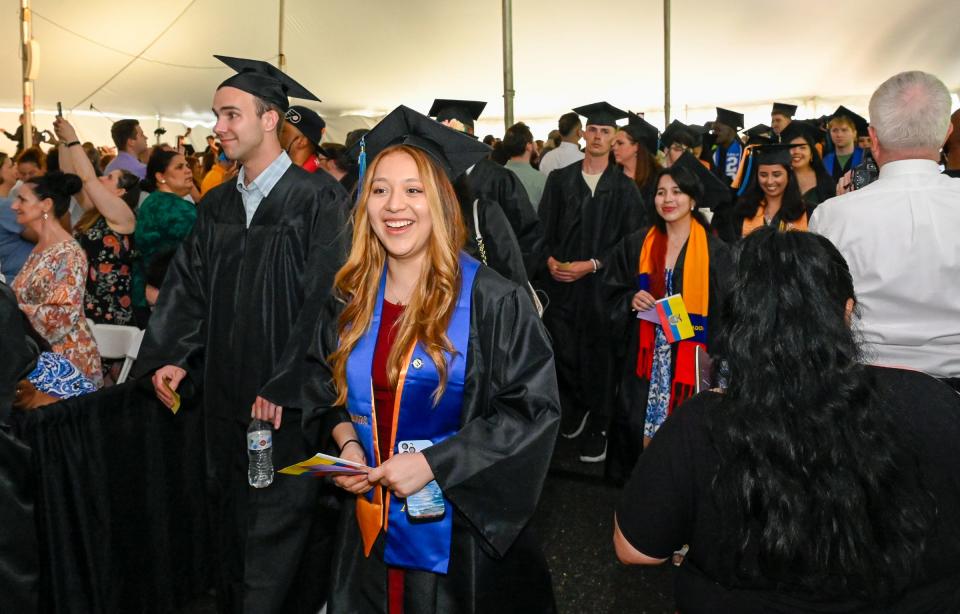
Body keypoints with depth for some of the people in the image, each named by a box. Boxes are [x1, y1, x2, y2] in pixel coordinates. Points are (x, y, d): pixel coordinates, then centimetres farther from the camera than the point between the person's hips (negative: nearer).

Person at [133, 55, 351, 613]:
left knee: (281, 522, 3)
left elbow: (328, 296, -17)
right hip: (227, 394, 7)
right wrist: (171, 357, -1)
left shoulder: (317, 198, -12)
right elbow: (188, 286, 11)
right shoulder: (217, 205, 10)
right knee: (232, 519, 17)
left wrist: (286, 383, -19)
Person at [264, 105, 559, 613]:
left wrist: (432, 462, -21)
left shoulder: (492, 302, -15)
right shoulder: (350, 300, 1)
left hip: (463, 528, -4)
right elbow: (325, 386, 15)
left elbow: (532, 408, -16)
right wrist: (346, 440, -5)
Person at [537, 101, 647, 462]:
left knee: (598, 357, 3)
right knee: (563, 352, 5)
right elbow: (543, 228, 7)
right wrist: (549, 259, -10)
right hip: (560, 281, 2)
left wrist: (591, 265, -13)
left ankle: (596, 428, 18)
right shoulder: (559, 179, 7)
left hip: (601, 284, -2)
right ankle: (576, 409, 32)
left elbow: (631, 241, -3)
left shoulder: (624, 188, 1)